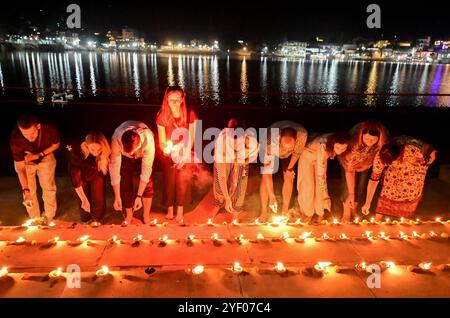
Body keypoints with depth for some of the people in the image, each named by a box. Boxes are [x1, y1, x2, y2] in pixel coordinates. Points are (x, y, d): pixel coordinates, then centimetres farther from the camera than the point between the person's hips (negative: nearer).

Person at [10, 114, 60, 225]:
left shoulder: (49, 129, -36)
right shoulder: (15, 140, -36)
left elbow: (56, 145, -13)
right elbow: (20, 167, -30)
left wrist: (38, 155, -24)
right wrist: (26, 190, -37)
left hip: (46, 157, 1)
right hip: (24, 160, 0)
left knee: (49, 187, 5)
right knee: (30, 191, 2)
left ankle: (49, 217, 26)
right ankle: (35, 219, 22)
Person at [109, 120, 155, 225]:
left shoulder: (148, 140, -44)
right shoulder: (116, 140, -40)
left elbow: (147, 169, -36)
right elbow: (114, 167, -32)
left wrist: (139, 196, -33)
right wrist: (117, 197, -27)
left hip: (143, 154, -1)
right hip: (125, 158, 1)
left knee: (147, 183, -13)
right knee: (125, 183, -9)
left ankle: (146, 216, 4)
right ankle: (129, 216, 11)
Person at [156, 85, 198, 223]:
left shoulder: (189, 114, -15)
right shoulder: (162, 117, -14)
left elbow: (191, 138, -10)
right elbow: (162, 142, -12)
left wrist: (184, 157, -15)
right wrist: (167, 148, -35)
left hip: (185, 155, 0)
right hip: (168, 155, 0)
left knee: (183, 183, 5)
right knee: (169, 182, 7)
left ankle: (180, 212, 20)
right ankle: (170, 211, 24)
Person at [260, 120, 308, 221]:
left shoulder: (302, 134, -40)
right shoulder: (271, 142, -45)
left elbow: (297, 152, -15)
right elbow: (267, 173, -39)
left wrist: (290, 168, -3)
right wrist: (272, 196, -39)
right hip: (272, 152, -2)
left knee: (289, 177, -7)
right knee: (265, 177, -14)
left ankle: (285, 212, 3)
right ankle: (263, 212, -4)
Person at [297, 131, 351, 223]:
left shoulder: (336, 143, -29)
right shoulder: (323, 147, -45)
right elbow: (320, 174, -43)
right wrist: (325, 195, -42)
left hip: (321, 158, 4)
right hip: (307, 156, -4)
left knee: (319, 186, -4)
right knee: (308, 186, -7)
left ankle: (320, 213, 12)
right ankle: (308, 213, 12)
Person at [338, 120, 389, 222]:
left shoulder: (384, 137, -32)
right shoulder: (354, 141, -42)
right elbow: (350, 168, -36)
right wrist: (351, 193, -35)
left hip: (367, 161, 3)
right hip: (350, 159, -3)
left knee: (361, 186, 1)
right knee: (349, 186, -10)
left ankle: (354, 209, 26)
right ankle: (346, 213, 10)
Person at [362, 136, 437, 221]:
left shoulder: (414, 151, -44)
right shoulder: (381, 157, -35)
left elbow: (432, 152, -21)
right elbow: (374, 180, -25)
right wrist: (367, 204, -21)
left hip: (417, 164, -1)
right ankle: (377, 220, 10)